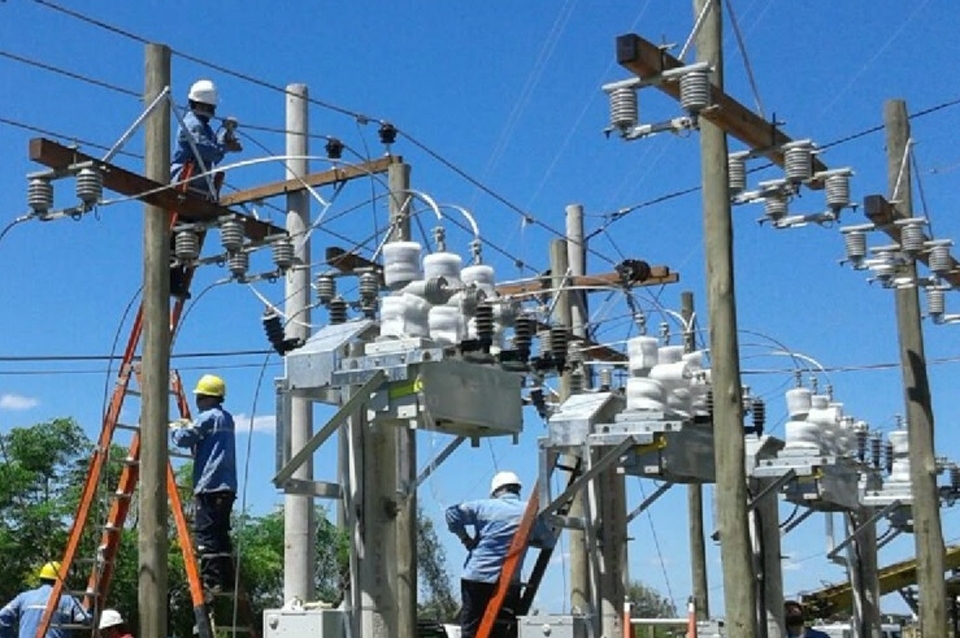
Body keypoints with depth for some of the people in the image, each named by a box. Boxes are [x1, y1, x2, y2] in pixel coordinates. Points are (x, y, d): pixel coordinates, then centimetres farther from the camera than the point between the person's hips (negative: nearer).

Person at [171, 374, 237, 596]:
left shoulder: (207, 417, -8)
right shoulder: (227, 419, 19)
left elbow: (183, 439, -10)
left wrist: (176, 428, 11)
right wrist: (188, 427, 21)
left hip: (209, 486, -9)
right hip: (227, 486, 9)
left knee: (205, 533, -7)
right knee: (220, 533, 12)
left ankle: (211, 580, -11)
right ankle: (226, 579, 11)